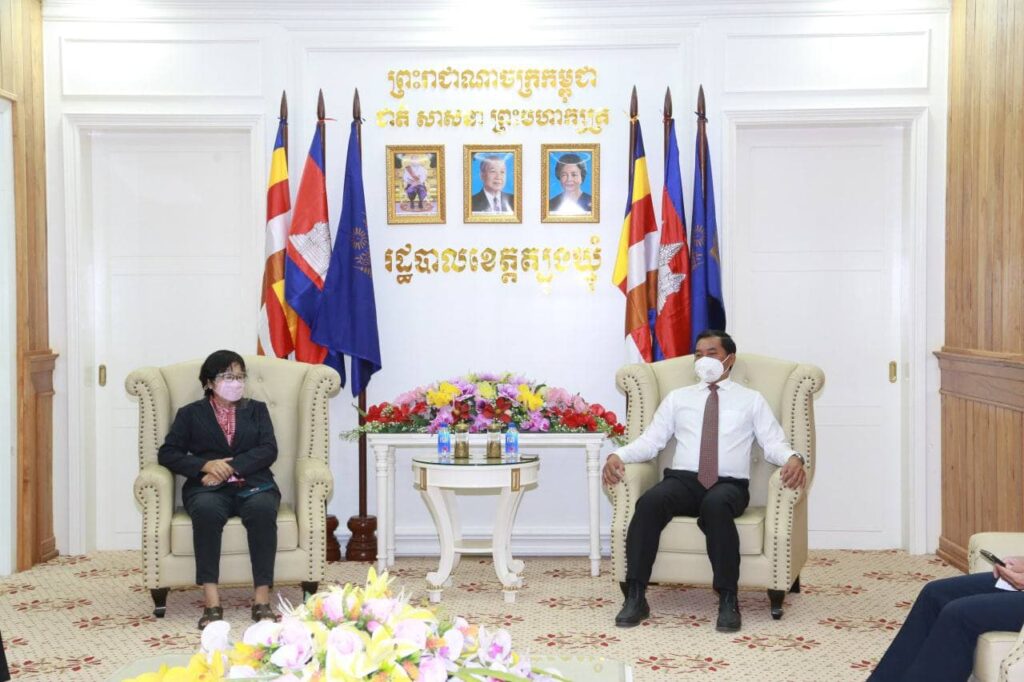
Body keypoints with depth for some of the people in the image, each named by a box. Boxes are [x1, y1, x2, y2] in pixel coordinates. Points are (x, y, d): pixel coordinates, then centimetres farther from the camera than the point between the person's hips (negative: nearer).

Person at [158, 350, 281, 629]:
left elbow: (268, 450, 5)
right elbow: (167, 454, 7)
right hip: (208, 487, 0)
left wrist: (231, 467, -11)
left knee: (263, 508, -35)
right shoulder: (190, 413, 18)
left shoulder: (257, 409, 20)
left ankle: (262, 598, -36)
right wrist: (205, 465, -11)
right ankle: (211, 601, -39)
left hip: (253, 483, 1)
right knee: (206, 509, -37)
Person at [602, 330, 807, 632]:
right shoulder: (677, 398, 22)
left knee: (716, 505, -39)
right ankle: (635, 597, -29)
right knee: (650, 502, -33)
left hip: (728, 486, -2)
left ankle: (728, 601, -32)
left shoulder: (751, 400, 18)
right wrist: (618, 455, -7)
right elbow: (650, 440, 13)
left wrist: (792, 458, -17)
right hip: (683, 480, 2)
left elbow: (773, 443, 7)